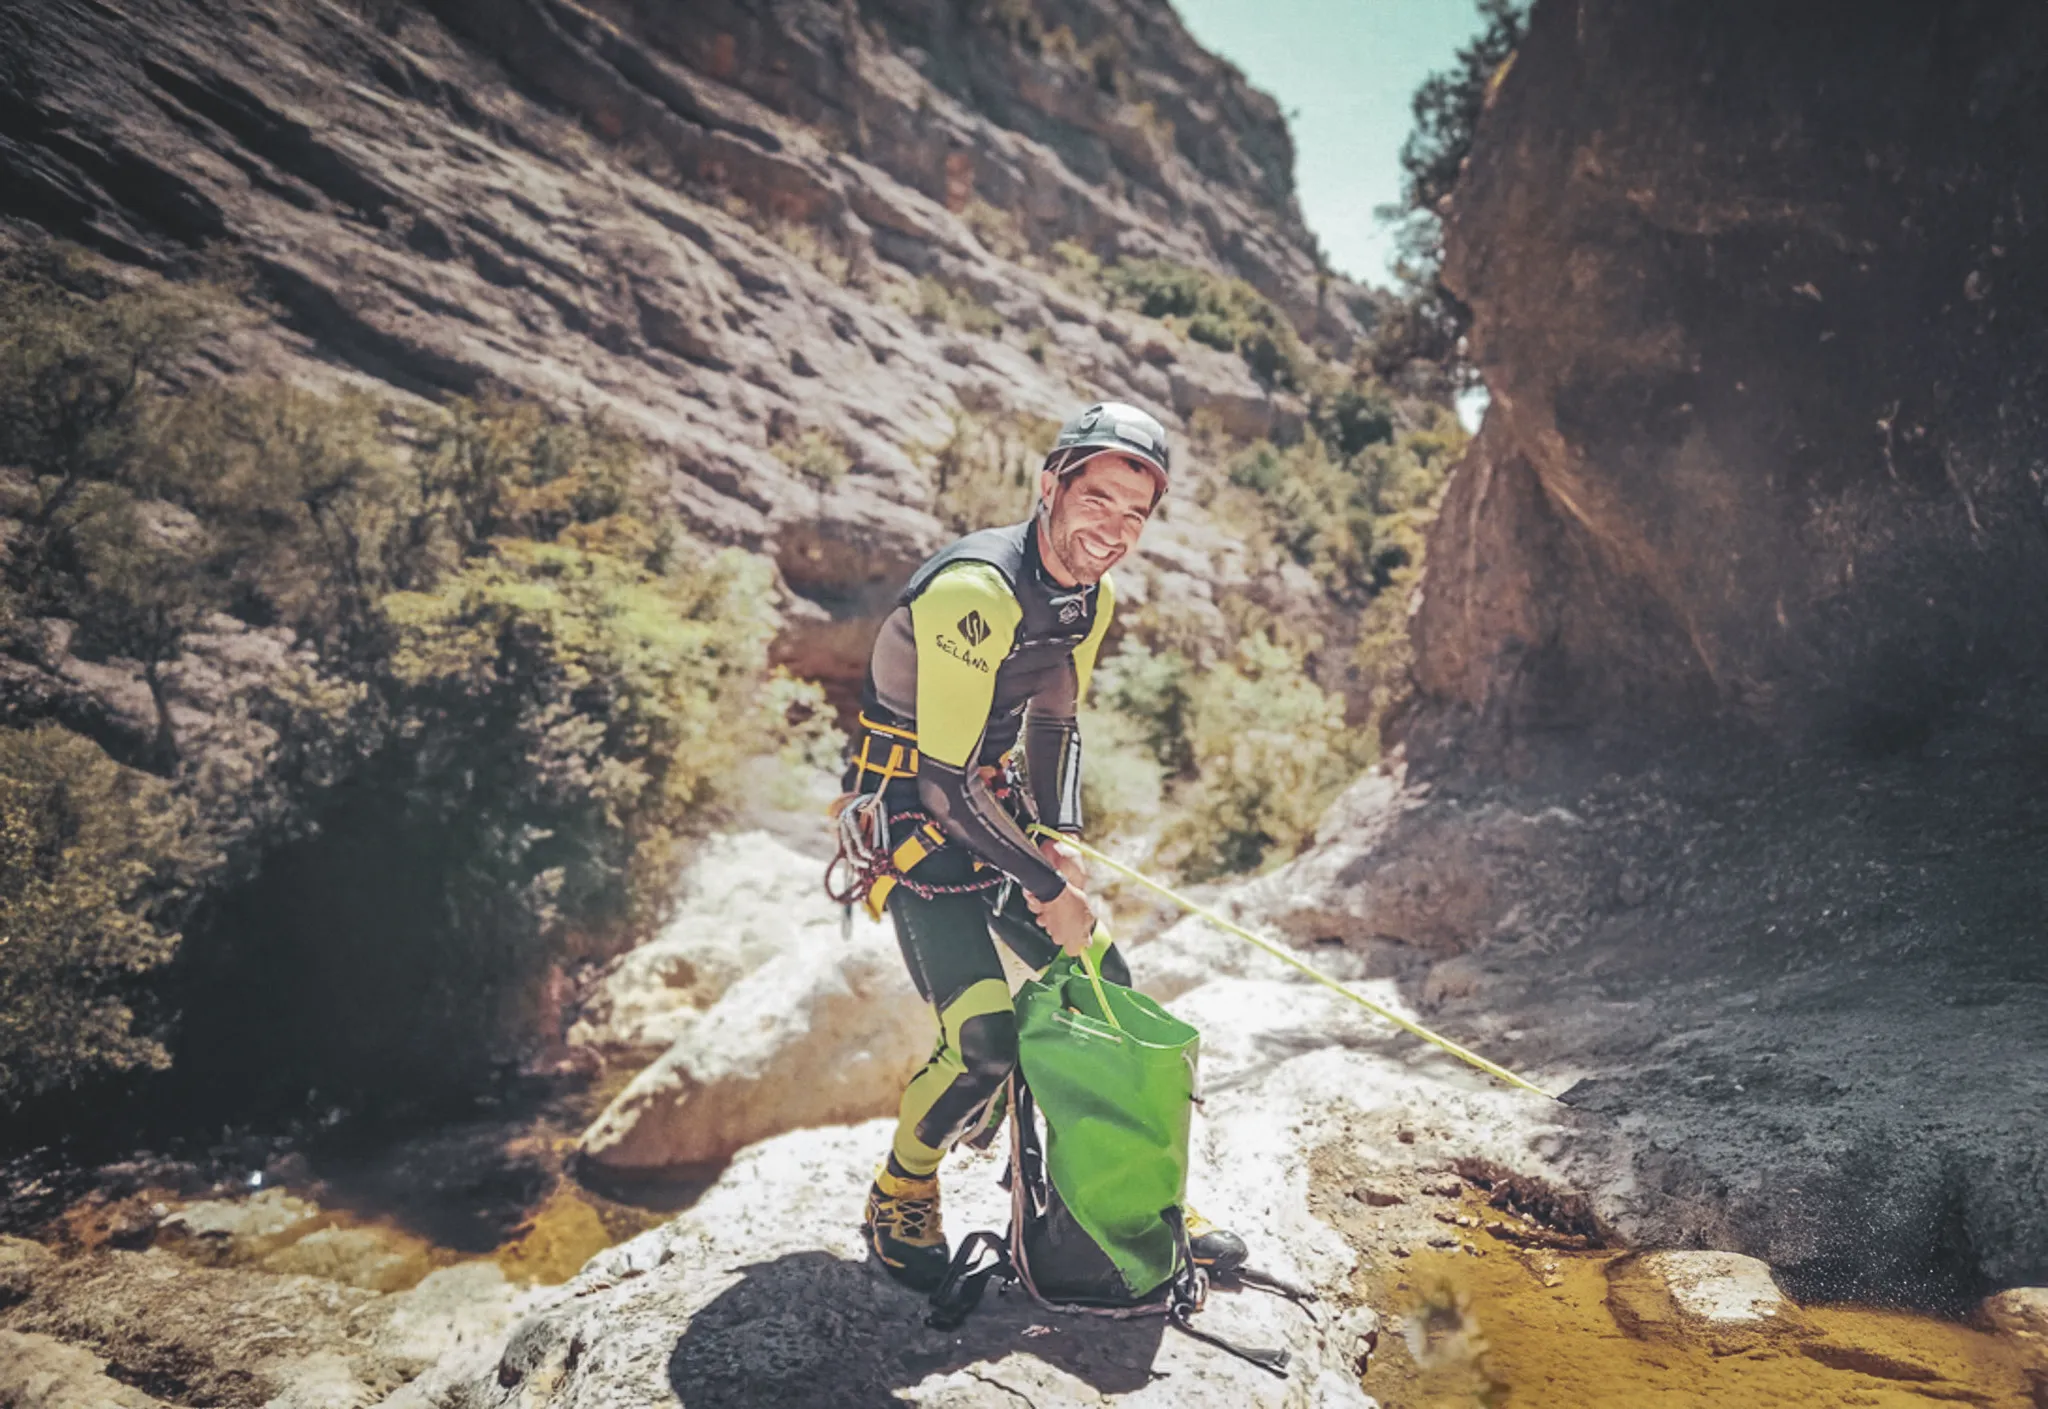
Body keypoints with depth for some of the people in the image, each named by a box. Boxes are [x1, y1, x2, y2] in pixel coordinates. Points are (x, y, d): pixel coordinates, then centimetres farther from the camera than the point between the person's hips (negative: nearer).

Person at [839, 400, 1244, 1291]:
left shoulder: (1093, 599, -1)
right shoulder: (973, 592, -29)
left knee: (1106, 991, 5)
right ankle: (898, 1202, 12)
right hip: (915, 817, -8)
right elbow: (946, 784, -29)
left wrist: (1060, 844, -3)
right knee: (986, 1041, -17)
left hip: (995, 806, 8)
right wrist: (1047, 889, -21)